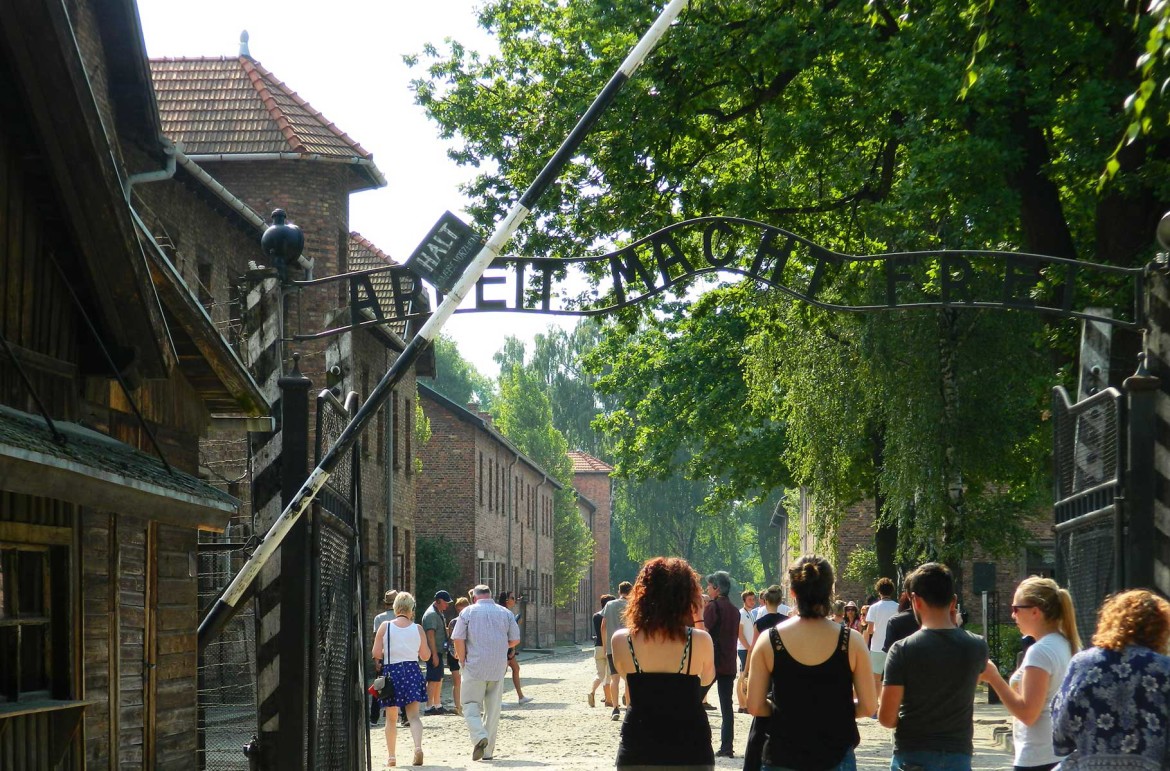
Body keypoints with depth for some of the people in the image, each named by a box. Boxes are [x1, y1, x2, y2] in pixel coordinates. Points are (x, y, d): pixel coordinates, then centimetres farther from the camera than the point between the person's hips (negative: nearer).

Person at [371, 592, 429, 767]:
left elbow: (376, 653, -5)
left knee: (391, 718, 12)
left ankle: (391, 757, 14)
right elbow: (426, 655, 6)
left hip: (391, 671, 0)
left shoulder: (385, 626, -4)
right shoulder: (417, 629, 0)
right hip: (412, 671, 0)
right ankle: (418, 747, -26)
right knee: (413, 715, -2)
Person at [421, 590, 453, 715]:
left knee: (439, 679, 15)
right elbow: (430, 635, -22)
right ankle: (429, 707, -6)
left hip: (438, 651, 10)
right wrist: (434, 654, -25)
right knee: (433, 680, -8)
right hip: (434, 652, -10)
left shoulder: (438, 613, 17)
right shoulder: (431, 614, -16)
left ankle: (437, 705, 22)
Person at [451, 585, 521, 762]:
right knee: (493, 709, 10)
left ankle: (479, 736, -23)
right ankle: (488, 751, 12)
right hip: (498, 668, 3)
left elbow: (458, 639, -7)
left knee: (471, 705, 4)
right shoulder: (505, 613, 6)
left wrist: (463, 662, 4)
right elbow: (515, 640, 7)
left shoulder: (468, 612, -1)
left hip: (475, 667, -3)